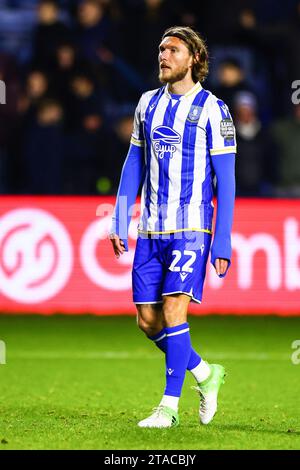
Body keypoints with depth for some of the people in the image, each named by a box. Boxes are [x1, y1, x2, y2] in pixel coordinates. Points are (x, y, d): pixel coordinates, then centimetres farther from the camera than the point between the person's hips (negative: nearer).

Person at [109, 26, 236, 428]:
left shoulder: (212, 109, -4)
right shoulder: (148, 104, 12)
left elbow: (225, 179, -4)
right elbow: (134, 164, 17)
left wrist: (223, 241, -9)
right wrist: (119, 220, 10)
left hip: (191, 228, -6)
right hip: (150, 230, 6)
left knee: (173, 310, -14)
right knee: (148, 321, 5)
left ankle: (169, 407, -7)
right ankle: (205, 374, 26)